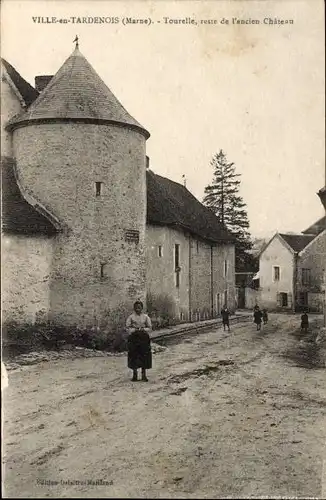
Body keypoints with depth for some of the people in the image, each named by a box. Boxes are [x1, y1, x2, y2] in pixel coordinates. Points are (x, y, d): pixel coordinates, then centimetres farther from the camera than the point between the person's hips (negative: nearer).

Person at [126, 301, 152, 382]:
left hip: (144, 338, 1)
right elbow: (127, 328, 1)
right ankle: (135, 374, 12)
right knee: (133, 356, 0)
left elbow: (150, 328, 6)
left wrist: (143, 329, -11)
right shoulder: (131, 317, 3)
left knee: (144, 356, 0)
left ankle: (144, 375, 10)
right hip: (133, 338, -1)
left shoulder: (146, 317, 5)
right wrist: (135, 330, -12)